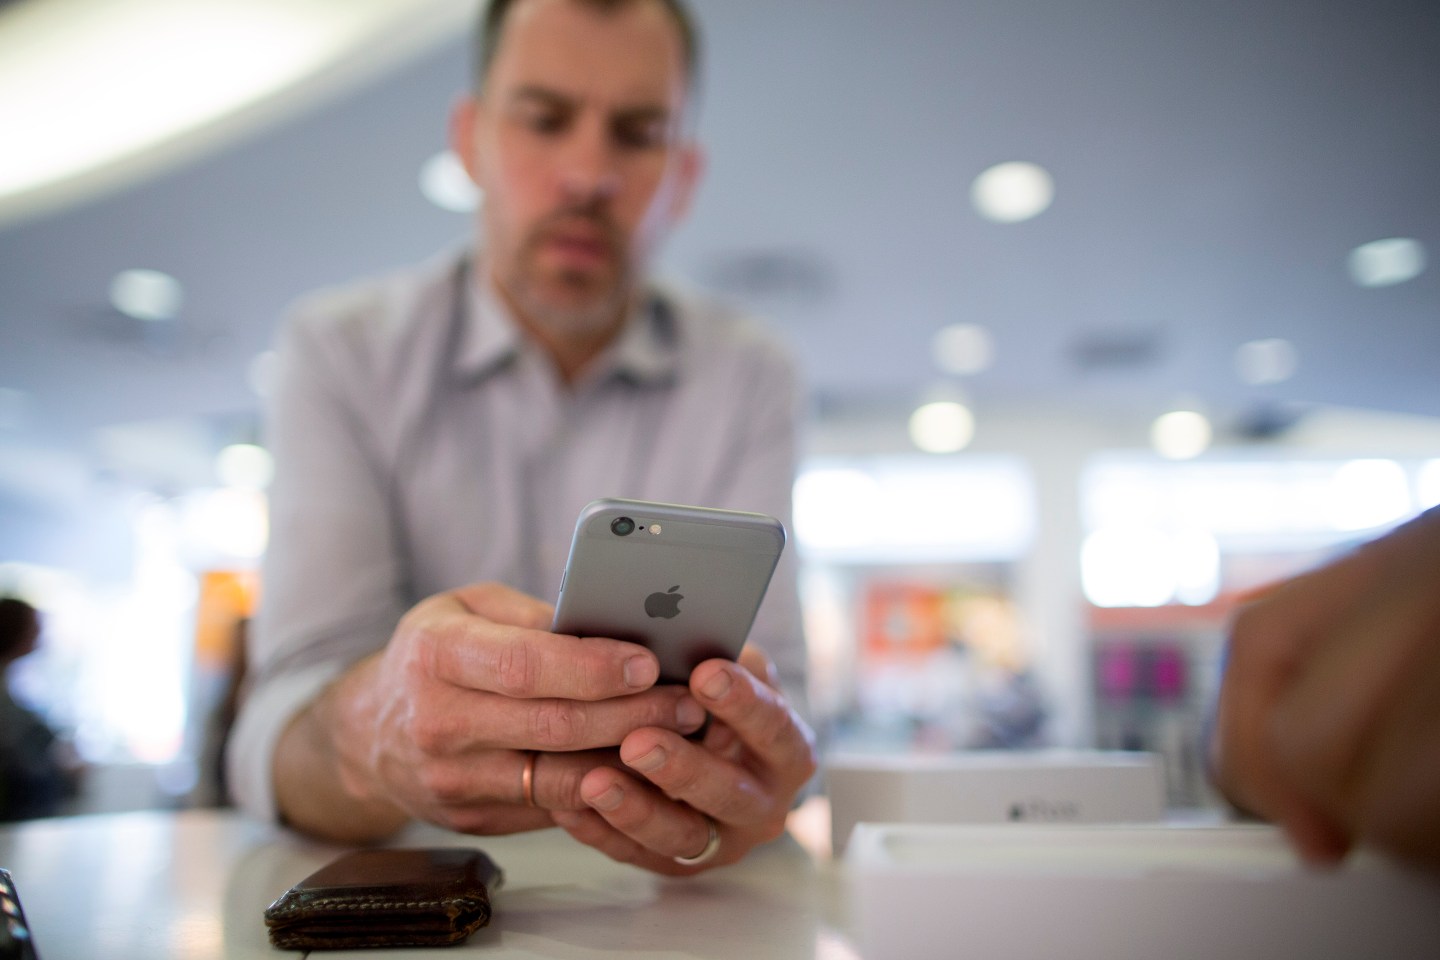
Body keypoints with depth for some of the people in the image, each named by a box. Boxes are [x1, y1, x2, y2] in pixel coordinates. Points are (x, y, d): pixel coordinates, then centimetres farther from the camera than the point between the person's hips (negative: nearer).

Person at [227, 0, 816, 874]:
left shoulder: (751, 376, -3)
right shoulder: (339, 349, -6)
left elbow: (772, 701, -11)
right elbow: (281, 737, -15)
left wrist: (734, 776, -33)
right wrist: (375, 732, -37)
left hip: (641, 903, 1)